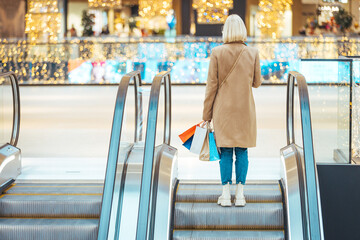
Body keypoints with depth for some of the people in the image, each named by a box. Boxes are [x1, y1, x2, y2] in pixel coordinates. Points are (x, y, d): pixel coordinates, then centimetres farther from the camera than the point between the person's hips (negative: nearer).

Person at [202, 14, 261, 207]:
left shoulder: (217, 53, -7)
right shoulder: (253, 53, -2)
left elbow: (212, 85, -5)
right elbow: (256, 82, 7)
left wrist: (206, 115, 1)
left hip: (223, 110, -1)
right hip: (245, 110, 1)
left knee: (225, 152, 4)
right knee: (242, 151, 6)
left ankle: (226, 195, 3)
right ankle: (240, 195, 6)